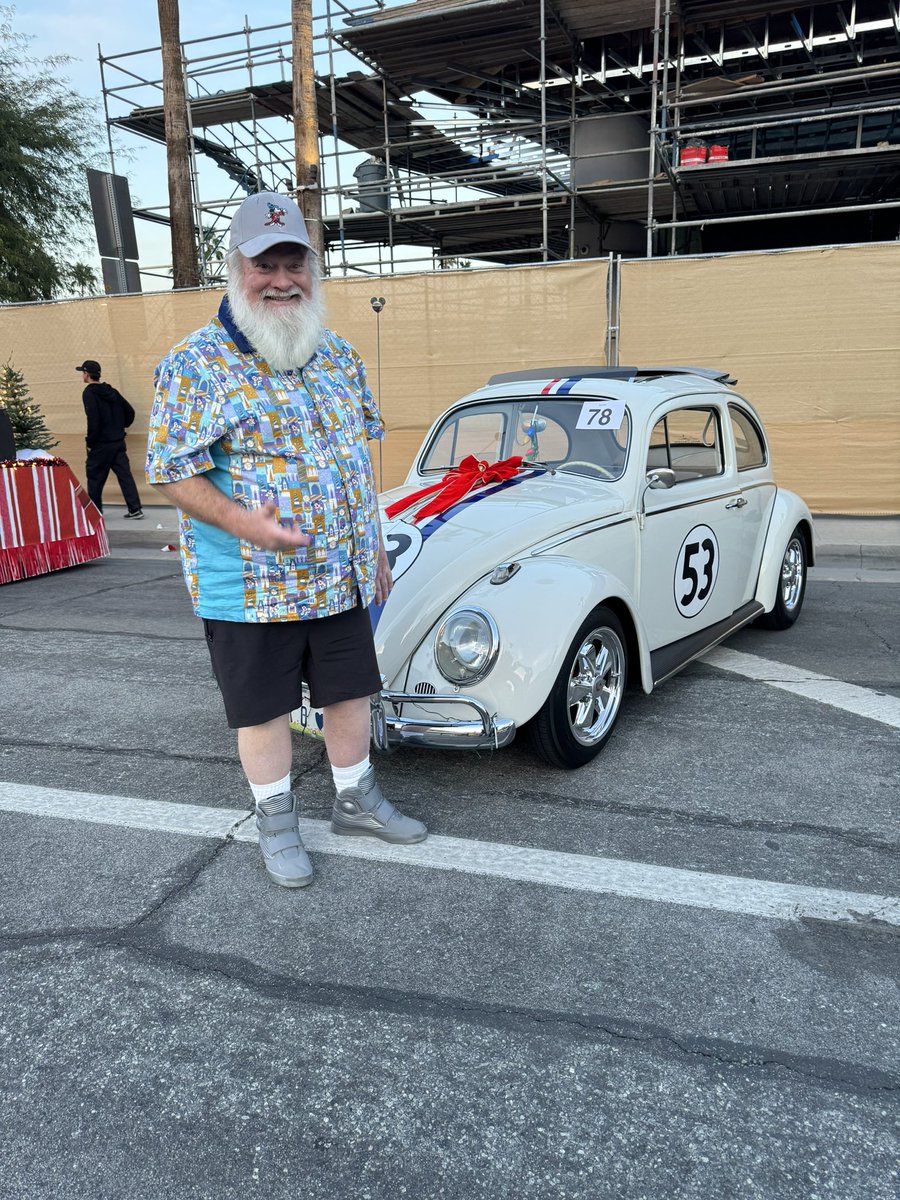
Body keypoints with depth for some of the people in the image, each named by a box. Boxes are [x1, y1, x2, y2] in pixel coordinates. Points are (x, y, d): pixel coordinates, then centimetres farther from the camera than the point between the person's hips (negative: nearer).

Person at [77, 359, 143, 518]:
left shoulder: (89, 393, -11)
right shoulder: (111, 391, 10)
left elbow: (93, 420, -19)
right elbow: (130, 412, 12)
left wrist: (90, 442, -11)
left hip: (101, 445, -6)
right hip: (118, 442, 6)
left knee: (95, 477, 6)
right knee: (124, 474, 4)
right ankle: (135, 509, 0)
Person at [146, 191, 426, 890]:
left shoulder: (339, 356, 8)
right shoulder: (196, 365, -9)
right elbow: (170, 471, -11)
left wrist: (374, 545, 14)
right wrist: (240, 521, -27)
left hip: (344, 576, 5)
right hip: (249, 587, -5)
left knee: (351, 690, 15)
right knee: (264, 707, 9)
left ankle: (357, 801, 37)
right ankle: (277, 823, 31)